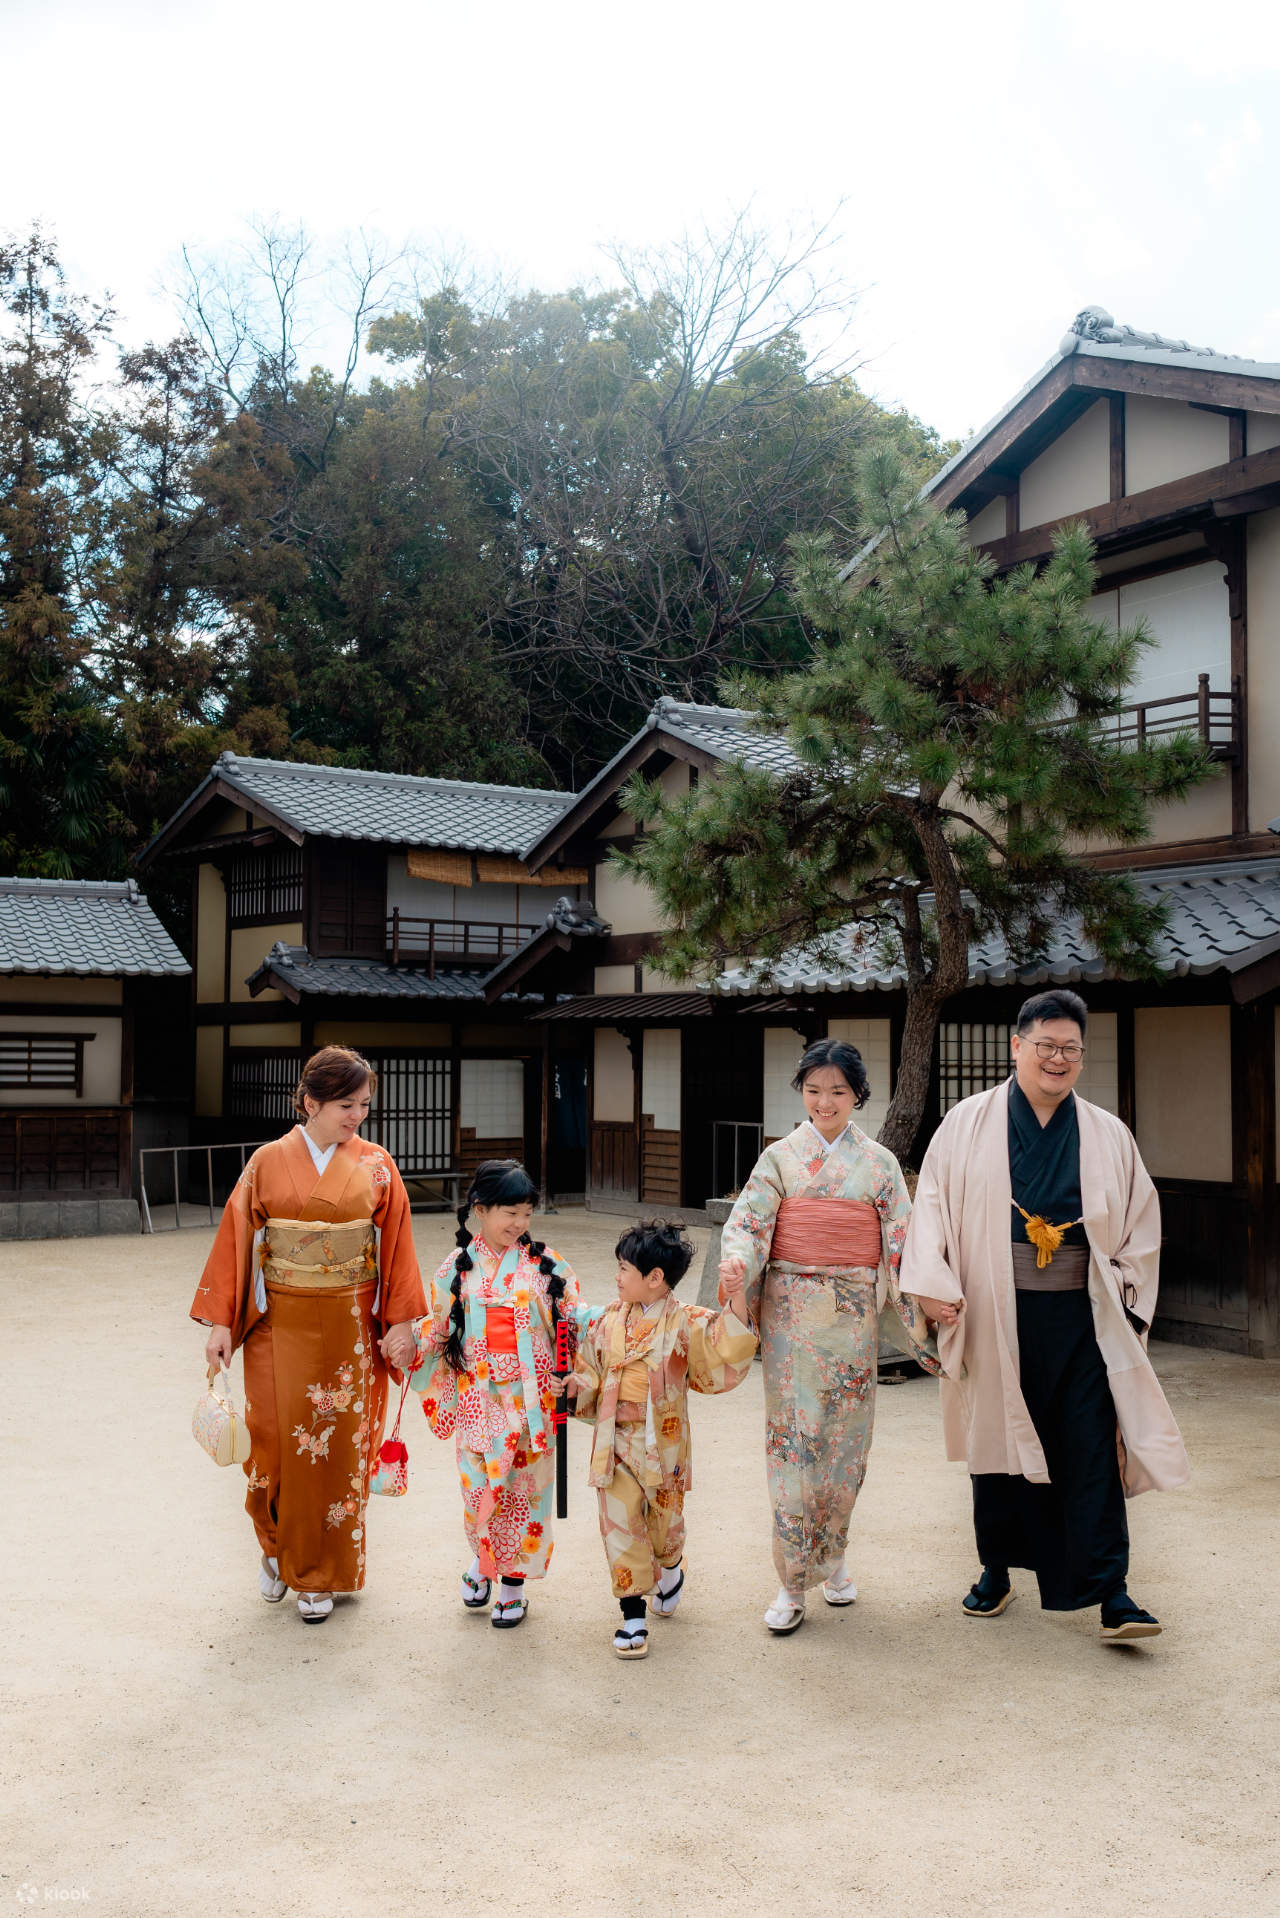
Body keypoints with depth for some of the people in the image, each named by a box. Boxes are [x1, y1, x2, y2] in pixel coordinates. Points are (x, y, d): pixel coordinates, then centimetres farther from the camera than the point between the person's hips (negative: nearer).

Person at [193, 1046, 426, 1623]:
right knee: (278, 1439, 6)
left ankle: (320, 1574, 20)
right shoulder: (269, 1162, -3)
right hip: (279, 1326, 0)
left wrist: (402, 1320, -3)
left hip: (349, 1328, 0)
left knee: (337, 1446, 5)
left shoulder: (376, 1166, -1)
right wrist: (220, 1321, -4)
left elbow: (396, 1247, 1)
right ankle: (278, 1548, 33)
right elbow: (237, 1239, -2)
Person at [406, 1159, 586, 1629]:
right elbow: (439, 1326, 10)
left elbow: (575, 1314, 3)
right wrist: (405, 1340, -3)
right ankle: (484, 1558, 32)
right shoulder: (458, 1267, 2)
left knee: (526, 1485, 5)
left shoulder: (544, 1264, -1)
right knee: (479, 1485, 2)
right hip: (479, 1397, 1)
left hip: (531, 1397, -1)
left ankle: (513, 1582, 22)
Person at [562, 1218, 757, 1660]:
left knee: (665, 1520, 14)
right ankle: (632, 1614, 9)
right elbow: (591, 1371, 9)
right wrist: (574, 1386, -12)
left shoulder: (687, 1323, -10)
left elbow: (721, 1360, -17)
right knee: (620, 1524, -2)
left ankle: (670, 1569, 48)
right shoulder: (609, 1321, 1)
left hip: (664, 1443, -2)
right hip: (616, 1442, 2)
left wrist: (736, 1304, -25)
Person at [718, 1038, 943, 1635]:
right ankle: (793, 1581, 4)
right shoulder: (780, 1157, 5)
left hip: (851, 1314, 1)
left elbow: (900, 1246, 5)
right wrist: (736, 1263, -25)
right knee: (791, 1435, -3)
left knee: (844, 1437, 6)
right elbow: (748, 1221, -4)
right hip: (790, 1310, -1)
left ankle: (831, 1558, 26)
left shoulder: (879, 1163, 6)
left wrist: (920, 1315, -2)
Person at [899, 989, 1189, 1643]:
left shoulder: (1108, 1136, 7)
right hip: (994, 1315, 0)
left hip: (1080, 1318, 1)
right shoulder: (968, 1124, 2)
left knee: (1091, 1449, -3)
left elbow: (1140, 1224, 12)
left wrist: (1130, 1306, 5)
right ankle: (997, 1570, 27)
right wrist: (936, 1288, -8)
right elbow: (933, 1203, 1)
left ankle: (1109, 1590, 4)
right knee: (997, 1440, 10)